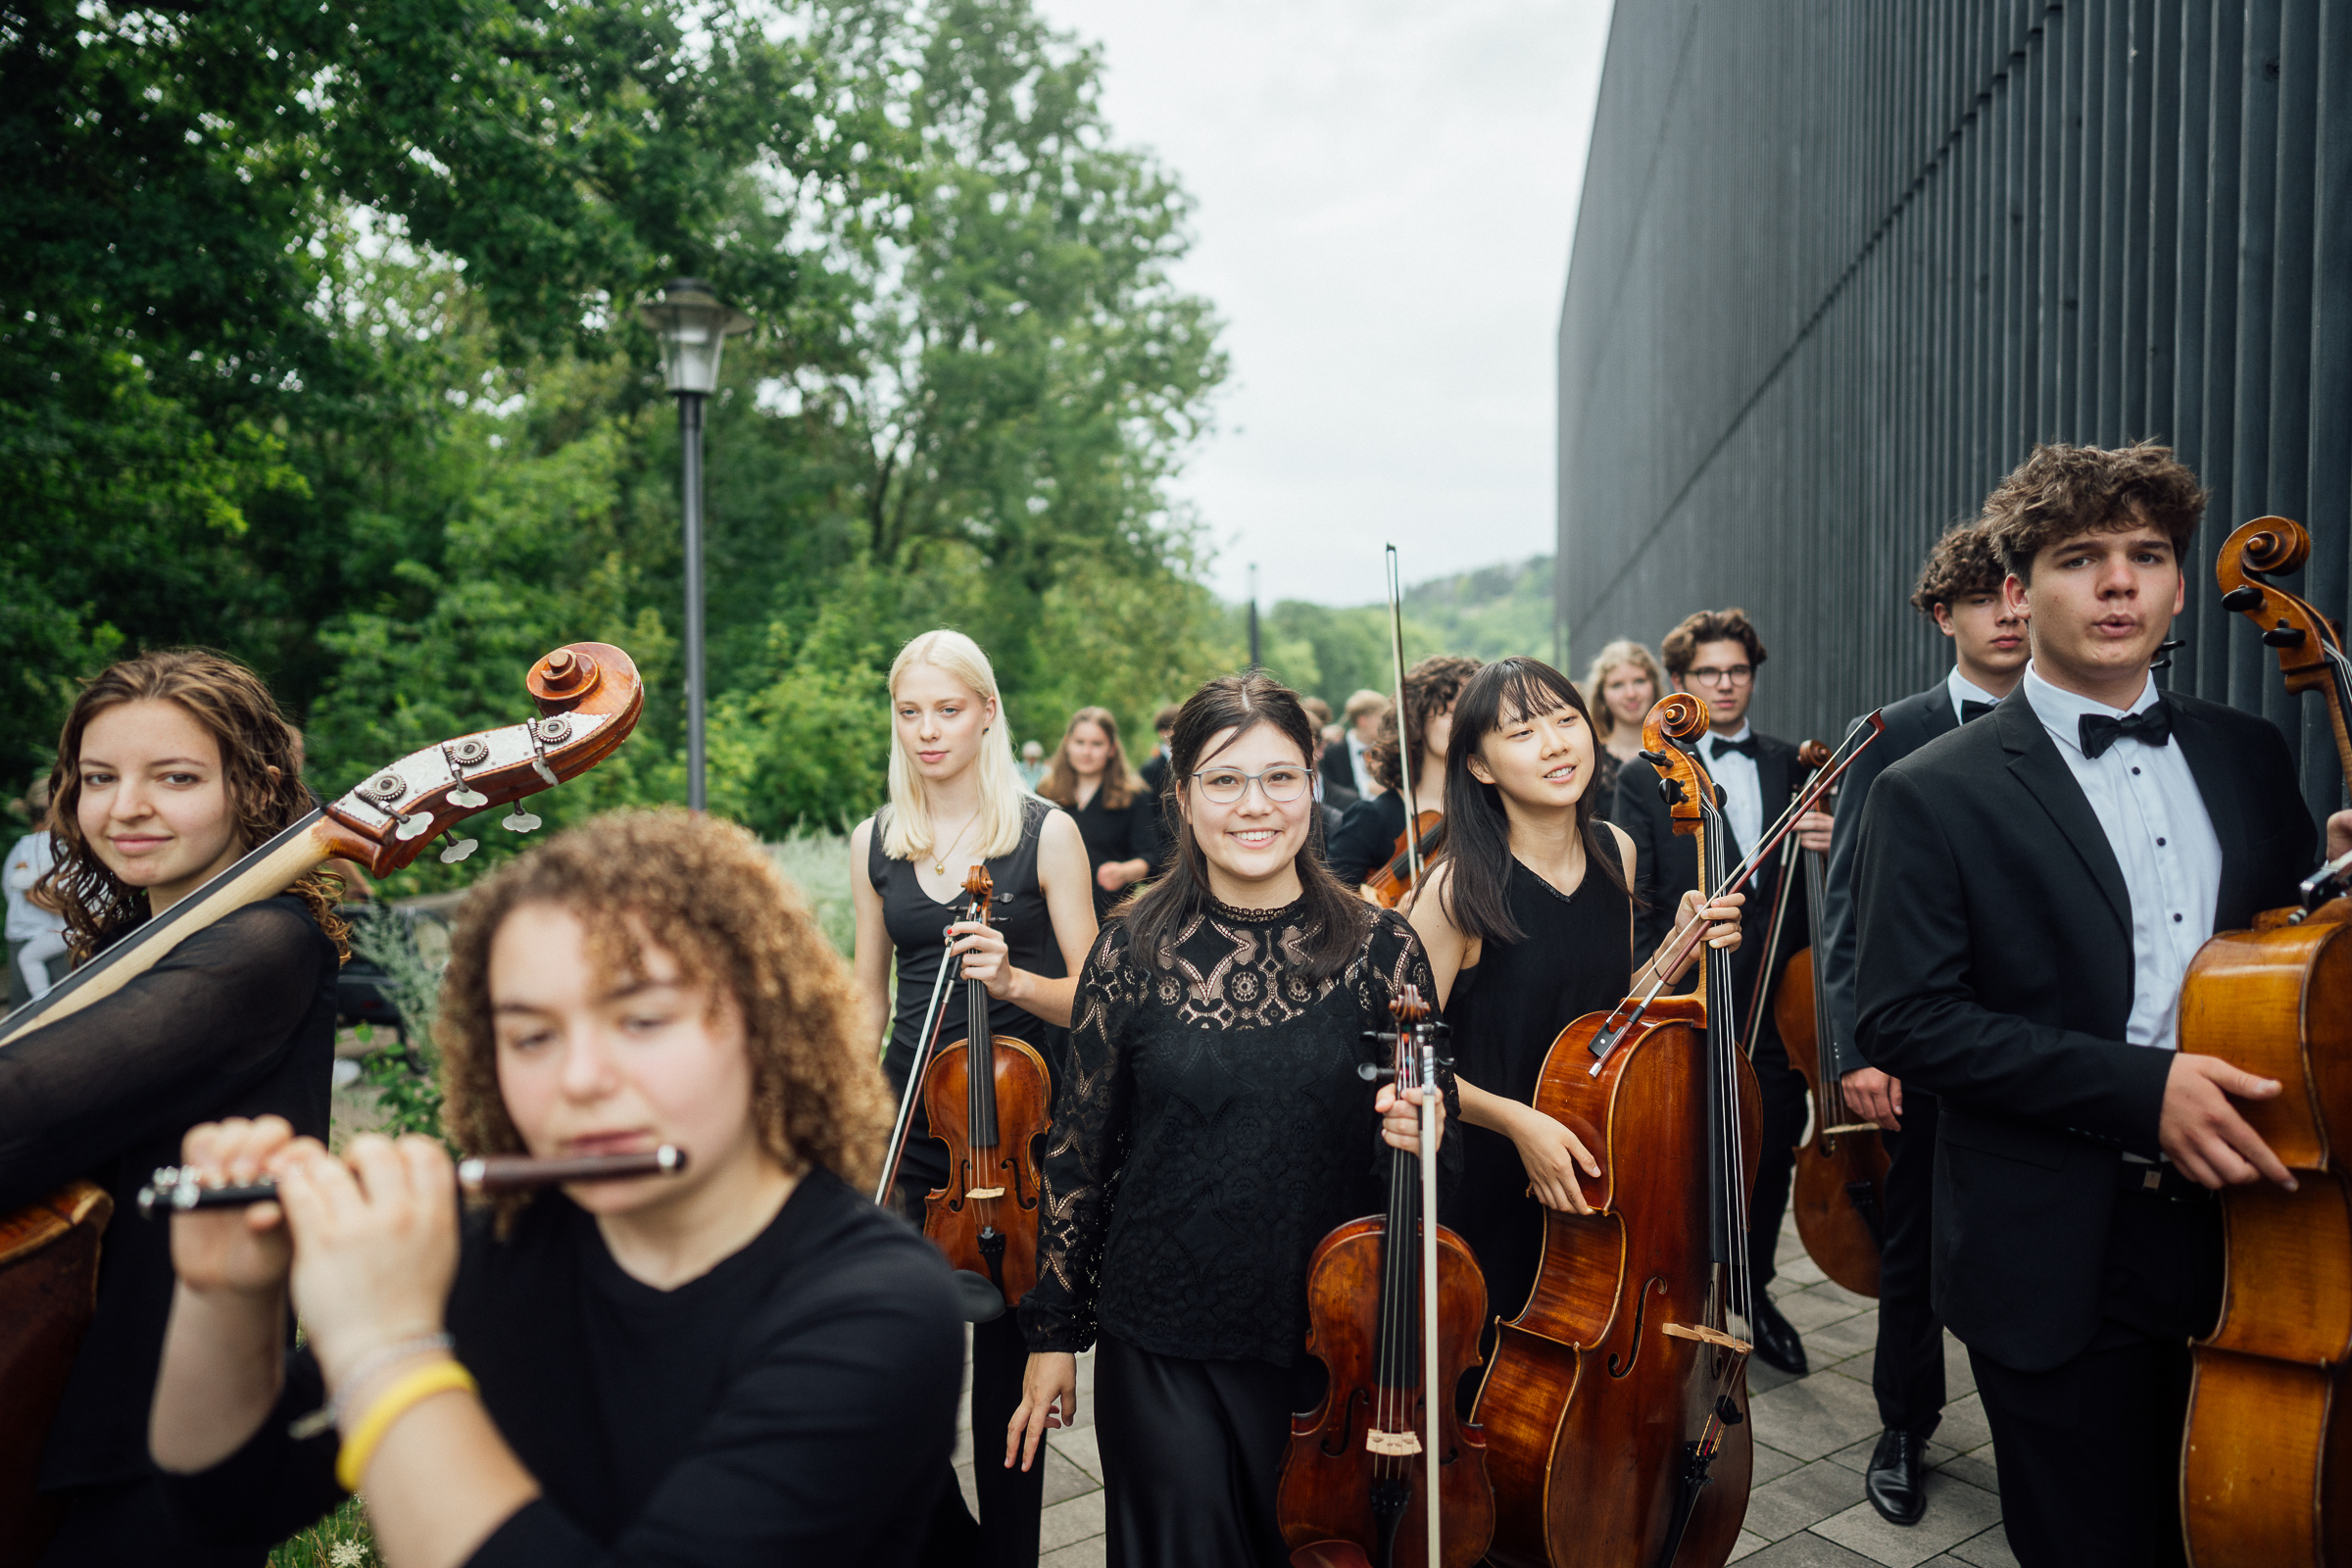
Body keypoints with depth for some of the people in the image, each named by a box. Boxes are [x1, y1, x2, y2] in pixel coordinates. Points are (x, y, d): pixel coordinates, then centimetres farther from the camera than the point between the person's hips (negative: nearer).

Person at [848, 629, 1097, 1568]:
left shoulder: (1046, 832, -4)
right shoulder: (874, 842, 7)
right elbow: (869, 996, 14)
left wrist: (1012, 978, -23)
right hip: (909, 1120, 3)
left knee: (1006, 1362, 6)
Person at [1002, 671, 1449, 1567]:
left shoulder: (1379, 948, -6)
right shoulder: (1134, 948, -7)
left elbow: (1422, 1121, 5)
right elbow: (1078, 1148, 0)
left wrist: (1417, 1134, -18)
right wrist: (1054, 1331, 4)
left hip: (1332, 1338, 1)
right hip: (1159, 1348, -1)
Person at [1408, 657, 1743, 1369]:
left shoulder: (1615, 853, 0)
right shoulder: (1463, 887, -19)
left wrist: (1680, 948, -4)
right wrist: (1515, 1119, -27)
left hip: (1596, 1171, 6)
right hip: (1494, 1194, -5)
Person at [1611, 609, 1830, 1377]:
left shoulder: (1794, 769, 9)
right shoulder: (1646, 781, -1)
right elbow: (1630, 904, -5)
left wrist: (1831, 845, -11)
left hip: (1778, 1005, 4)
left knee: (1772, 1159, 14)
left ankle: (1754, 1295, 34)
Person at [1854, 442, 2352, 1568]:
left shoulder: (2247, 757, 8)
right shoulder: (1934, 795, -9)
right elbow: (1900, 1019, -16)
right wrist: (2138, 1085, -21)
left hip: (2243, 1233, 5)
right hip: (2060, 1268, -5)